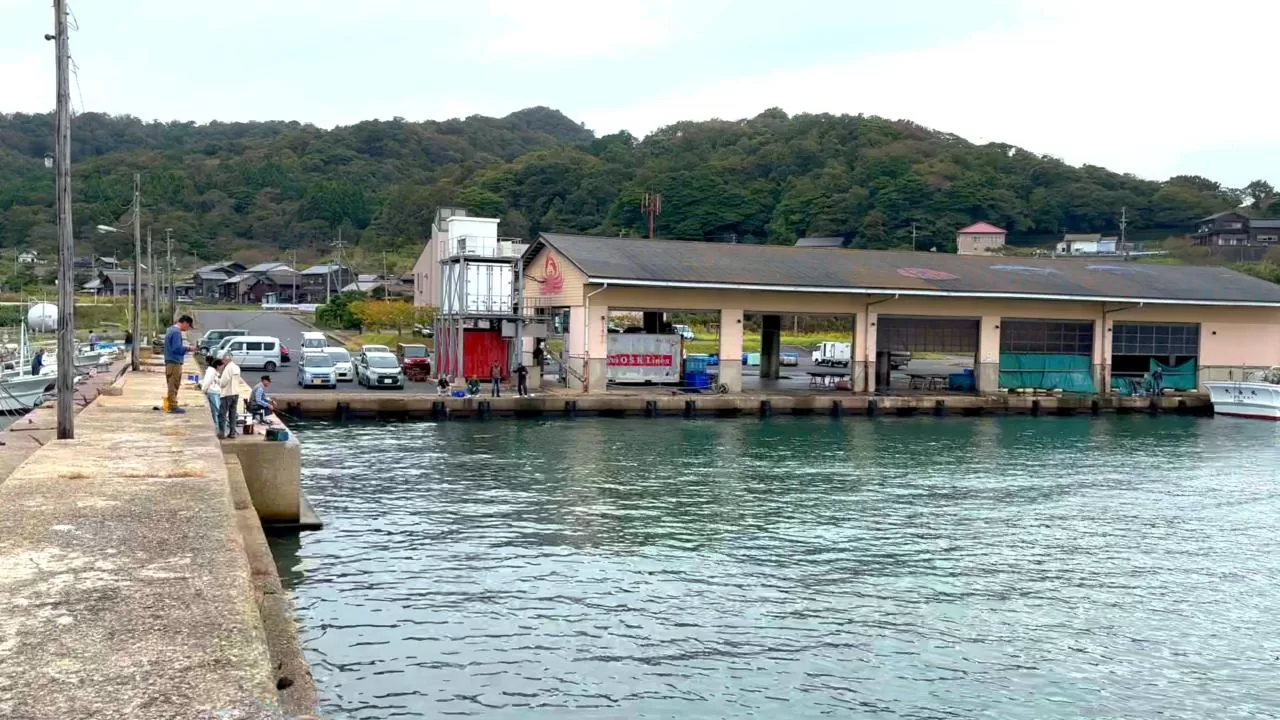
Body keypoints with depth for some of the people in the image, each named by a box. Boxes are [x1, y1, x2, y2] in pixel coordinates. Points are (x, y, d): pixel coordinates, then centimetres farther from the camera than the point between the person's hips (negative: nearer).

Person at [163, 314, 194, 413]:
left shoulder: (171, 329, 15)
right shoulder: (176, 332, -17)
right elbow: (176, 348, -23)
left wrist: (183, 345, 13)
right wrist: (187, 348, -10)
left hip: (170, 361, 10)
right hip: (175, 362, -10)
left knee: (172, 385, 14)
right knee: (174, 385, -5)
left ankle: (171, 405, 19)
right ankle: (173, 406, -3)